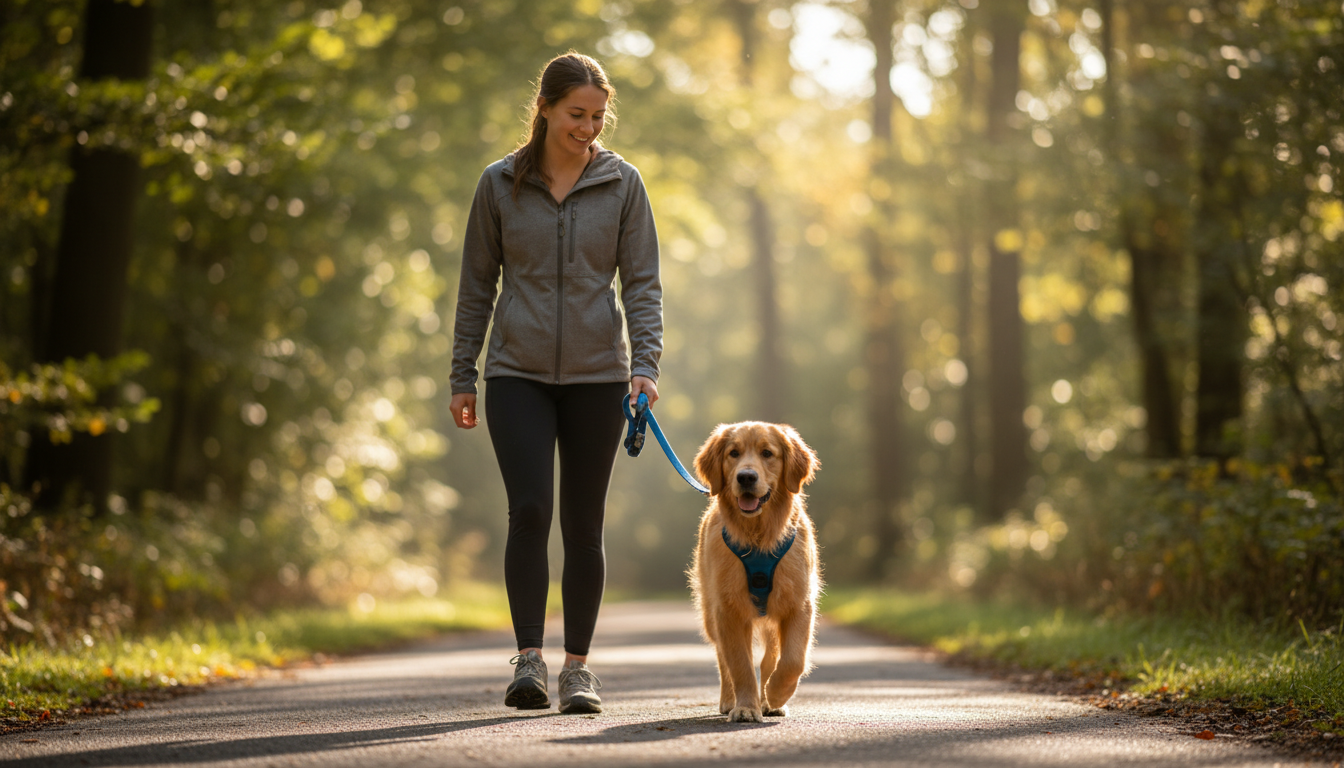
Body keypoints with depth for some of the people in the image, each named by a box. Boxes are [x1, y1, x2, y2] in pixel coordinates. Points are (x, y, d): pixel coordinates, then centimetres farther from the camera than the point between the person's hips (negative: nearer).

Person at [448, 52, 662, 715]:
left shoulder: (622, 183, 2)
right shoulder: (500, 184, 3)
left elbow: (643, 282, 2)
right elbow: (476, 285, 8)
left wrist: (645, 364, -12)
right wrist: (461, 377, 6)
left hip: (597, 374, 1)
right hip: (518, 374, 0)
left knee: (584, 524, 4)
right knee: (529, 510, -14)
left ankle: (578, 666, 14)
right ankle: (529, 659, -8)